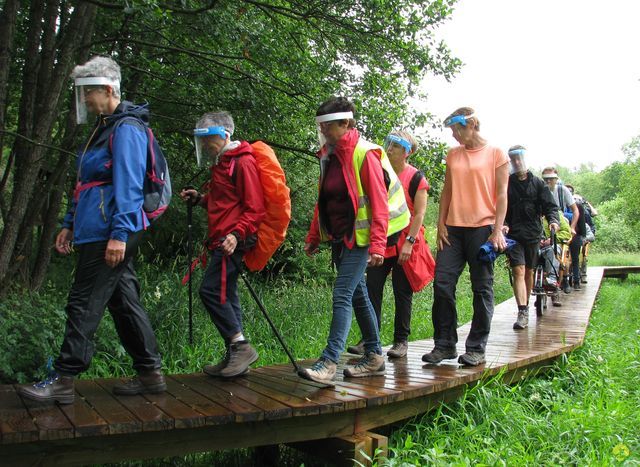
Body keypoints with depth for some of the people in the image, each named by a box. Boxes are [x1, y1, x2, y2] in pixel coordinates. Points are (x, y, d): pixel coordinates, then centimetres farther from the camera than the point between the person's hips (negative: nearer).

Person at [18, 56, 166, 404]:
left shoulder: (126, 129, -10)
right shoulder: (103, 128, 21)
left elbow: (128, 185, -19)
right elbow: (86, 183, 24)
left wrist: (119, 233, -23)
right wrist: (70, 224, 23)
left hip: (108, 233, -10)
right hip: (95, 230, 10)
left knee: (84, 305, -4)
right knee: (123, 301, 11)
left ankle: (62, 379, 5)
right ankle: (150, 373, 18)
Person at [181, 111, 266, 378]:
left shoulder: (242, 162, -10)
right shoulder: (221, 163, 21)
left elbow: (255, 208, -15)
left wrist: (237, 233, -25)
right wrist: (199, 199, 16)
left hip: (232, 240, -10)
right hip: (222, 239, 10)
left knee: (211, 290, -15)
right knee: (226, 294, 10)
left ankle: (241, 346, -8)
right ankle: (234, 357, 16)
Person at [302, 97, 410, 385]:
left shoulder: (364, 154, -13)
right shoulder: (328, 155, 11)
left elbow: (379, 202, -17)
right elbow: (323, 200, 17)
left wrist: (377, 245, -23)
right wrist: (313, 237, 15)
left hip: (359, 236, -8)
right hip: (339, 237, 9)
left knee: (342, 295, -14)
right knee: (358, 295, 13)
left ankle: (329, 363, -13)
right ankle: (374, 357, 24)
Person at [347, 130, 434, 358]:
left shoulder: (416, 178, -3)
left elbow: (419, 213, -7)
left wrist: (409, 242, -14)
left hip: (404, 243, -4)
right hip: (380, 241, 4)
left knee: (402, 293, 4)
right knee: (372, 289, -1)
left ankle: (401, 341, 14)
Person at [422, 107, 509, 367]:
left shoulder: (496, 154, 2)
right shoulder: (453, 155, 14)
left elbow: (501, 195, -2)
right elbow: (447, 191, 14)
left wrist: (497, 231, -11)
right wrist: (441, 224, 4)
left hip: (482, 227, -4)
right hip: (453, 228, 4)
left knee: (482, 287, 2)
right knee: (442, 284, -1)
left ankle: (476, 348, 10)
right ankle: (444, 344, 9)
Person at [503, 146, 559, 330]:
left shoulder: (537, 183, 7)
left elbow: (549, 205, 2)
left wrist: (553, 220, -17)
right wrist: (503, 224, -17)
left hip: (533, 234, 2)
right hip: (513, 234, -2)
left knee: (529, 271, 12)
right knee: (518, 271, -12)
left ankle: (525, 306, 29)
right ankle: (522, 313, -16)